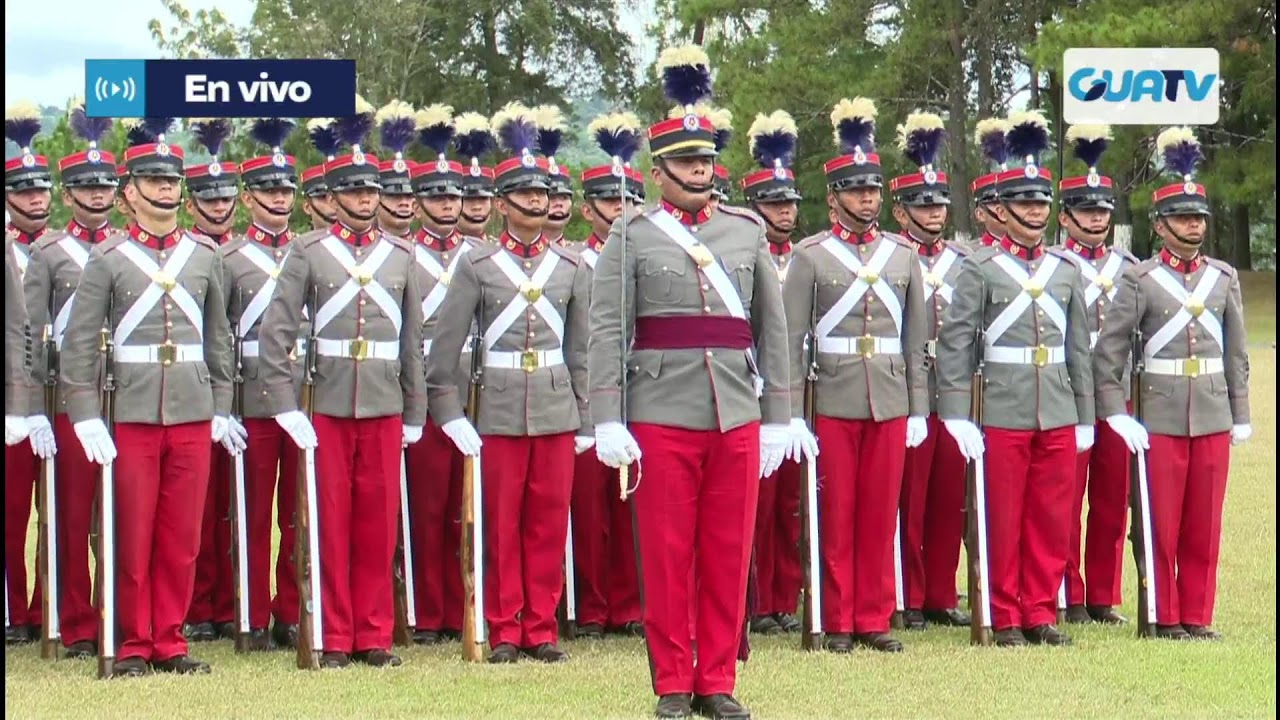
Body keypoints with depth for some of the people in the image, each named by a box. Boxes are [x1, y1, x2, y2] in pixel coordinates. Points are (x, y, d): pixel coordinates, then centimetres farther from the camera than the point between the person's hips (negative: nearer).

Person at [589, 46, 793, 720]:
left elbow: (772, 328, 11)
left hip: (738, 418, 3)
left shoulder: (747, 230, 10)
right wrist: (608, 421, -11)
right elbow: (607, 332, -3)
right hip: (662, 418, -3)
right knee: (666, 557, 3)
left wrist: (777, 418, 8)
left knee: (729, 557, 6)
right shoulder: (632, 237, 1)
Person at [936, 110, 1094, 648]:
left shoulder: (1066, 269, 11)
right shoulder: (979, 269, -2)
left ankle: (1040, 612, 17)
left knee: (1052, 521, 7)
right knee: (1003, 520, 3)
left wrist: (1085, 417, 12)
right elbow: (954, 344, -6)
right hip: (1003, 415, -4)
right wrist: (957, 416, -12)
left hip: (1058, 416, 4)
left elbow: (1079, 347, 14)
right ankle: (1006, 617, 12)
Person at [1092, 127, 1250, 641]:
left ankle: (1198, 616, 15)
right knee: (1161, 523, 2)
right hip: (1160, 419, -3)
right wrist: (1115, 413, -9)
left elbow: (1237, 353, 13)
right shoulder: (1139, 281, -2)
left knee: (1205, 526, 6)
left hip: (1213, 418, 3)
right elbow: (1108, 351, -3)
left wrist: (1241, 416, 11)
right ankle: (1165, 617, 11)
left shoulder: (1224, 279, 9)